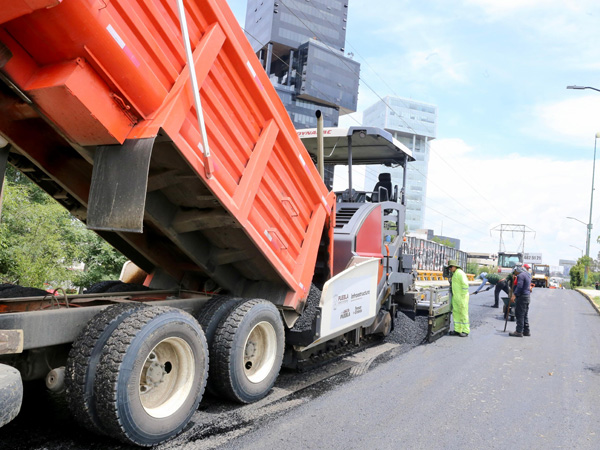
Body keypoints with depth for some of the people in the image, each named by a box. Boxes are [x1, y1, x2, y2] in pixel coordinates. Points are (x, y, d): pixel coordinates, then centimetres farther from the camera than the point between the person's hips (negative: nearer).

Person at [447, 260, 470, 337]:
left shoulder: (459, 273, -14)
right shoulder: (454, 274, 18)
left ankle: (465, 331, 3)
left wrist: (463, 295, -20)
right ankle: (457, 330, 16)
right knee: (456, 313, 10)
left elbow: (465, 284, -21)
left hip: (461, 297, -10)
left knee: (463, 313, -3)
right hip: (455, 297, 10)